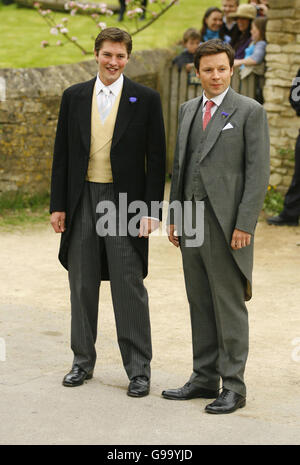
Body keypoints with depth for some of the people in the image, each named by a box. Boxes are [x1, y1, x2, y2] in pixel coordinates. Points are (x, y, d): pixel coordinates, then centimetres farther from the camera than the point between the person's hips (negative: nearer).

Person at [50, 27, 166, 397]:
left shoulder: (146, 99, -1)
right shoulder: (74, 97, 7)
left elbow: (156, 158, -2)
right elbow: (62, 155, 9)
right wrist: (57, 205, 3)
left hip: (125, 202, -3)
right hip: (82, 201, 3)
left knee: (130, 288, -1)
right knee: (82, 285, 11)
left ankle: (138, 369, 8)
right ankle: (83, 361, 25)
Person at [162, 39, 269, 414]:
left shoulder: (249, 111, -5)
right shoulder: (188, 110, 14)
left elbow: (258, 171, -9)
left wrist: (244, 225, -15)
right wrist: (174, 216, 14)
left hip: (226, 224, -6)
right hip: (191, 221, 6)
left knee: (229, 306, -1)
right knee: (200, 303, 11)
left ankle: (233, 386, 6)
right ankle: (205, 378, 20)